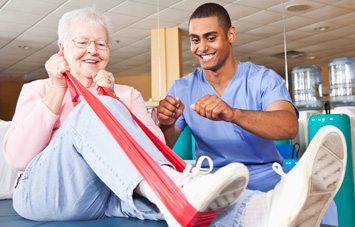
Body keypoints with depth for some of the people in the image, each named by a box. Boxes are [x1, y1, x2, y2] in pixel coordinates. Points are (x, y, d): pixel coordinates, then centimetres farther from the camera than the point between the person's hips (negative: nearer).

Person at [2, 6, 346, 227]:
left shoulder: (127, 94, 23)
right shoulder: (36, 90, 19)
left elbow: (155, 147, 6)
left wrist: (114, 100, -2)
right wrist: (56, 91, -1)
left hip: (115, 190, 2)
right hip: (44, 190, -1)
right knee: (95, 111, -28)